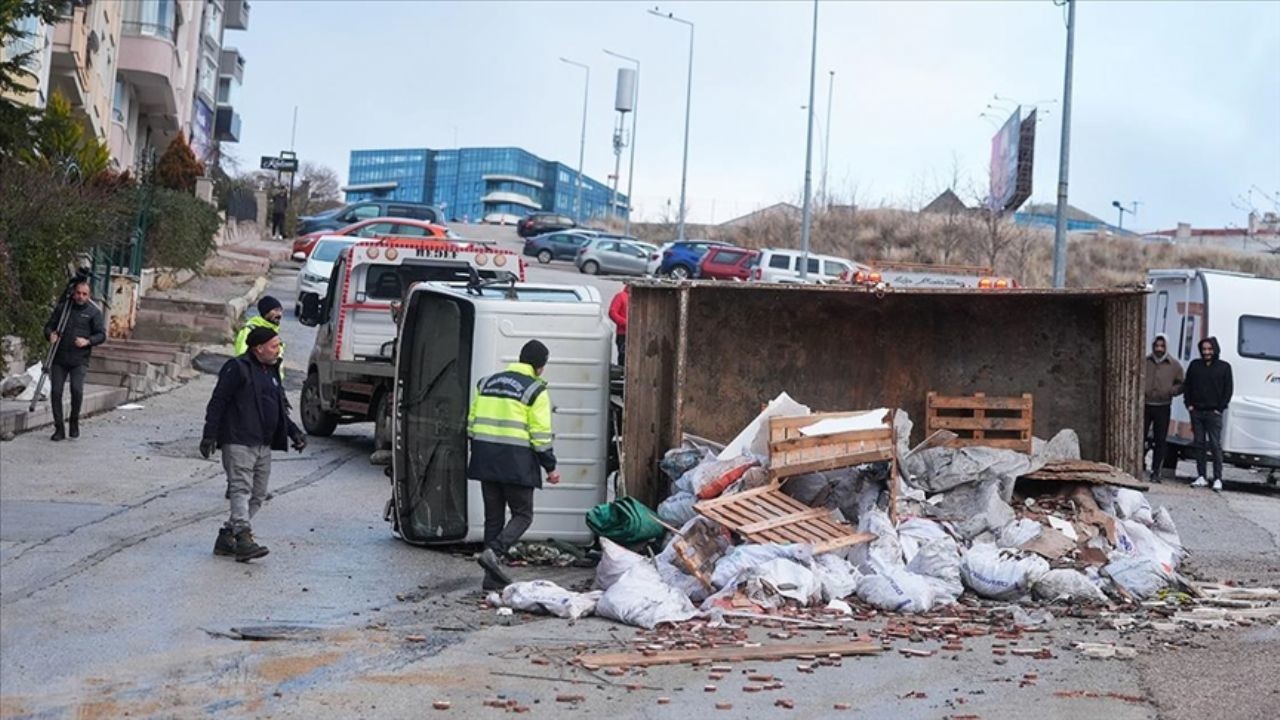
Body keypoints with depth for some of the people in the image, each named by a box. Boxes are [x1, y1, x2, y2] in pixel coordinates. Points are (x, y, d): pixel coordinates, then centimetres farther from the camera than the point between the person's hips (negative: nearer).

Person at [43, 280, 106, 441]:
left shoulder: (94, 312, 3)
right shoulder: (62, 307, 9)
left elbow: (101, 335, 0)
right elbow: (49, 326, 13)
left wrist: (87, 341, -18)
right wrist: (51, 334, -9)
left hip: (79, 360, -2)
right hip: (59, 359, 2)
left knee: (77, 390, -18)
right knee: (55, 391, -3)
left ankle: (74, 421, 8)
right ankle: (59, 429, 8)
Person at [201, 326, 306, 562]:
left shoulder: (271, 371, 21)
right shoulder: (237, 368, -5)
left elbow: (279, 409, 28)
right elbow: (218, 402, -9)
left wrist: (294, 432, 18)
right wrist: (210, 435, -15)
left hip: (264, 445, 9)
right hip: (238, 442, -9)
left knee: (257, 494, 7)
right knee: (241, 489, -16)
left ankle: (226, 538, 13)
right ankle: (244, 540, -24)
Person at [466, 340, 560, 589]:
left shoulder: (486, 383, 14)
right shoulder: (536, 390, -5)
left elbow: (472, 424, 15)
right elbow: (541, 435, -9)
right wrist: (550, 467, -1)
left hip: (485, 460, 6)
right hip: (516, 463, -6)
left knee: (493, 517, 12)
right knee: (522, 515, 7)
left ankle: (493, 577, 12)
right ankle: (493, 551, -17)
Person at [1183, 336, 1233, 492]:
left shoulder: (1224, 367, 2)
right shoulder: (1195, 365, 10)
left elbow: (1228, 390, 2)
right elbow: (1186, 385, 14)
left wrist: (1220, 408, -6)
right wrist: (1189, 404, 4)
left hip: (1214, 412, -3)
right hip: (1196, 411, 3)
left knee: (1215, 445, -5)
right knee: (1199, 444, 6)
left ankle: (1218, 479, -4)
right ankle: (1201, 477, 10)